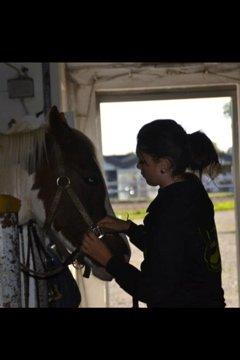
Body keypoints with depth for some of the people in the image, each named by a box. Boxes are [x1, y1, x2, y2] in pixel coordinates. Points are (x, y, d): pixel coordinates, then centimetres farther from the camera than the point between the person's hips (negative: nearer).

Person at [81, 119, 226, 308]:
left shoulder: (171, 212, -26)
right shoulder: (193, 192, 2)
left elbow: (153, 291, -23)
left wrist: (108, 260, -16)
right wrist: (128, 227, 9)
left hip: (183, 302, -9)